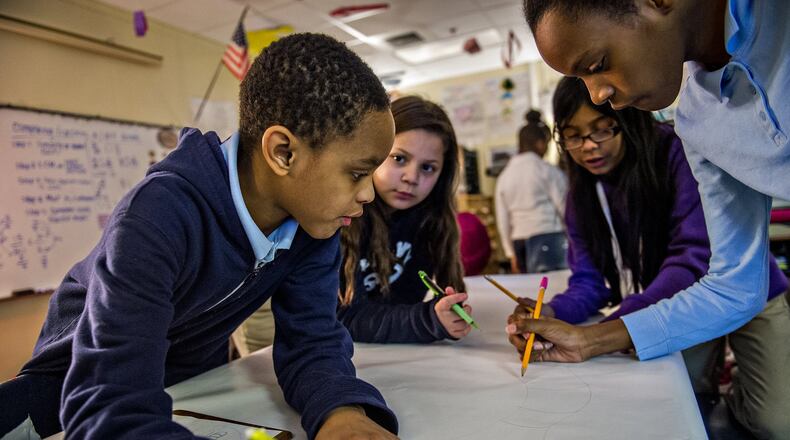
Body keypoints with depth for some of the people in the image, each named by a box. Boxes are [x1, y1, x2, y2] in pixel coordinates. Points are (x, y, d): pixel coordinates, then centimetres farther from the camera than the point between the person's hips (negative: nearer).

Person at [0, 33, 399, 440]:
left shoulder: (313, 222, -16)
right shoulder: (160, 216, -32)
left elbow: (311, 340, -17)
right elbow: (107, 407, -36)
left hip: (198, 381, 4)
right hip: (86, 389, -3)